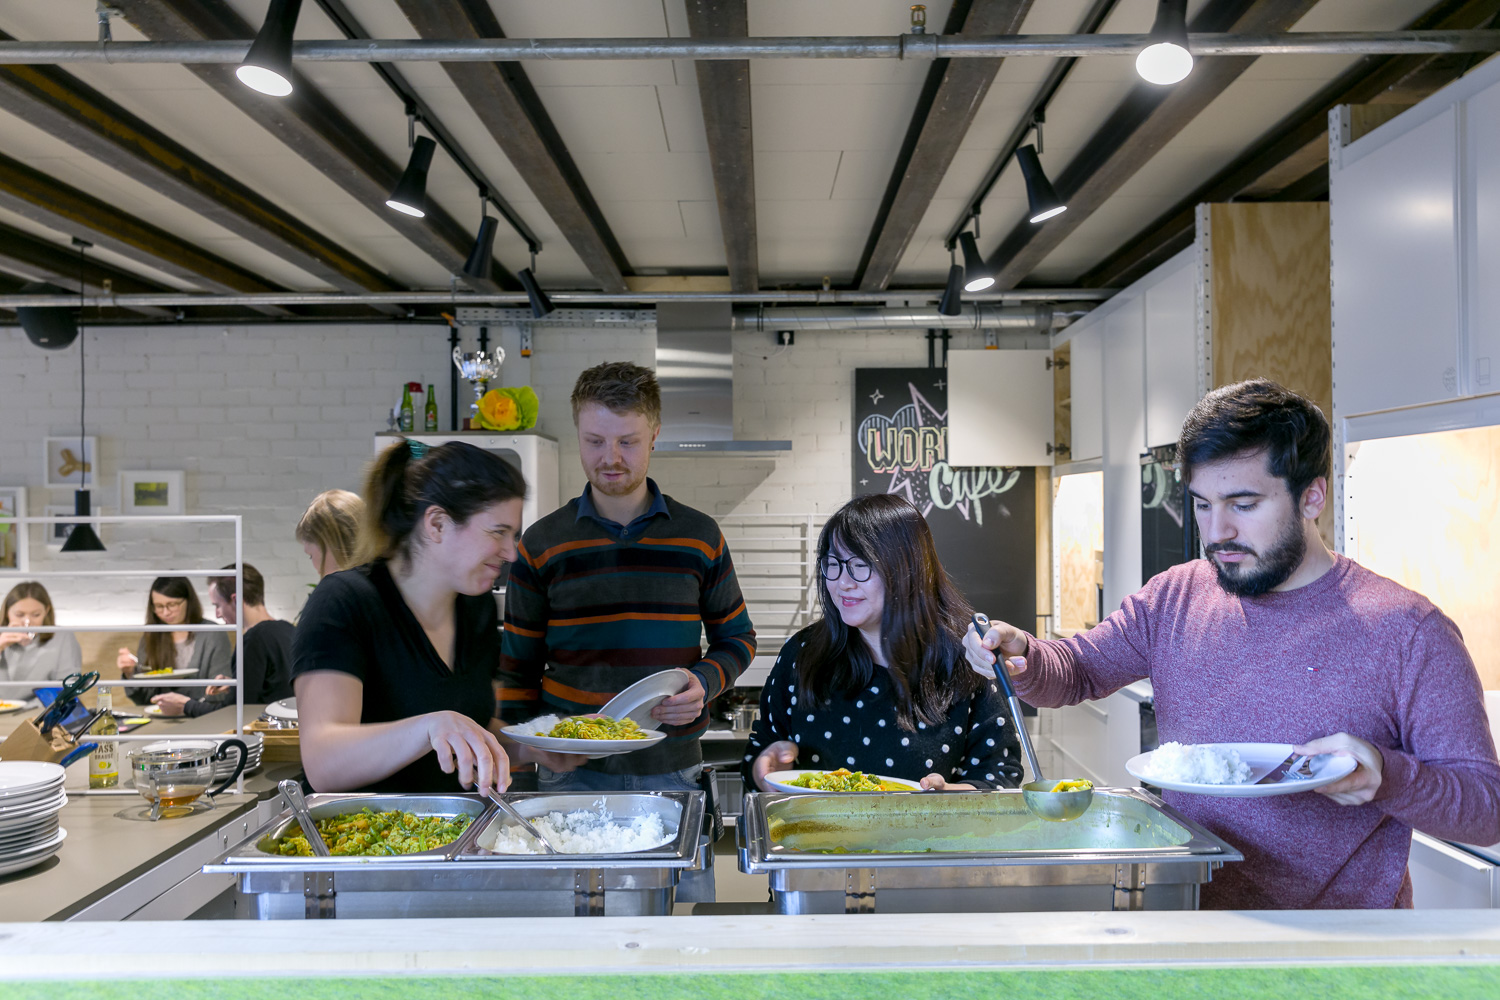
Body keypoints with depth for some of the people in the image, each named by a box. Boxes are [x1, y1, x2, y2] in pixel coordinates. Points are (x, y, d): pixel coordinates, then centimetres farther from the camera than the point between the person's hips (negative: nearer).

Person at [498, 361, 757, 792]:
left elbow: (736, 637, 10)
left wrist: (705, 683, -10)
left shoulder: (700, 536, 0)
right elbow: (518, 669, 5)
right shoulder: (541, 543, -1)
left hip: (671, 770, 1)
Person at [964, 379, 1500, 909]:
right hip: (1185, 899, 1)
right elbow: (1074, 672, 9)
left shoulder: (1408, 631, -9)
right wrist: (1022, 657, -13)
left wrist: (1386, 777, -25)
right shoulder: (1173, 598, 4)